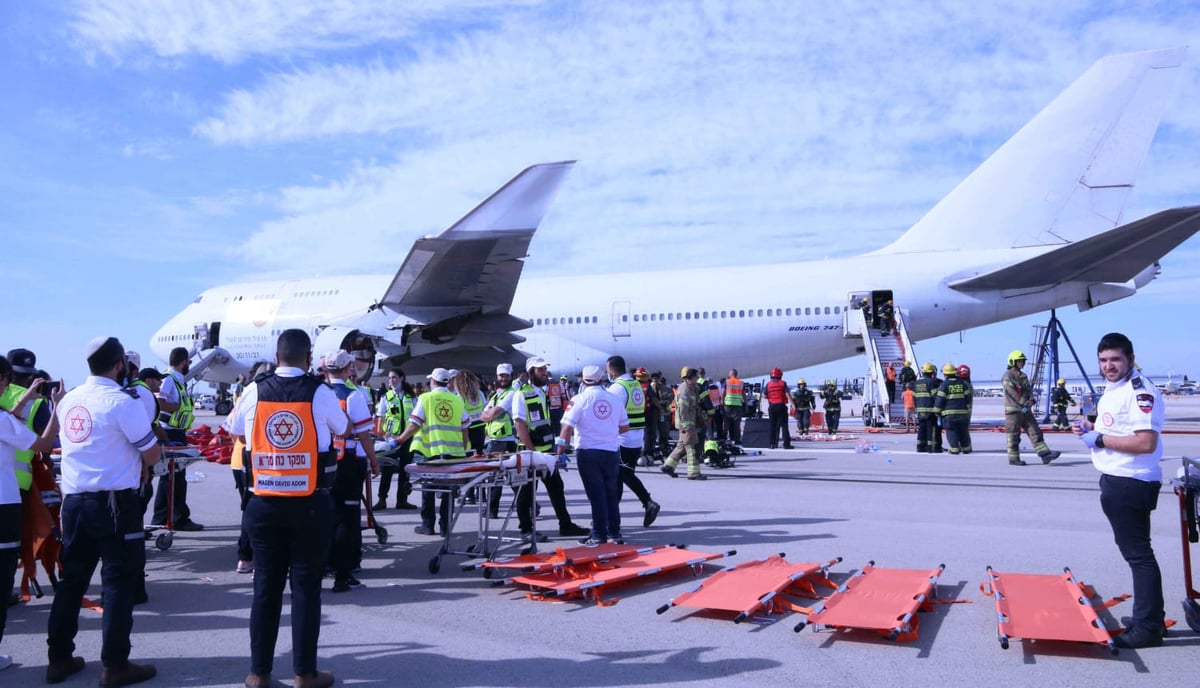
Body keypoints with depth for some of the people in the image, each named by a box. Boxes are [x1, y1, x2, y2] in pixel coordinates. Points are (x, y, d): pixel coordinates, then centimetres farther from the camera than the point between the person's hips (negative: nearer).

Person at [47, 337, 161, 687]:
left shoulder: (68, 400, 8)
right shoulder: (123, 401, -13)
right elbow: (152, 456, -9)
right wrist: (149, 432, 9)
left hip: (73, 500, 7)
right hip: (114, 503, -7)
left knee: (71, 578, 15)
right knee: (119, 580, 1)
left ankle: (59, 658, 23)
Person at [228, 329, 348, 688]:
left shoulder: (253, 391, -1)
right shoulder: (320, 392, -8)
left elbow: (237, 433, 18)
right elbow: (344, 430, 11)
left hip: (264, 503, 2)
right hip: (310, 505, -2)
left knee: (266, 585, 11)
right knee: (306, 586, 6)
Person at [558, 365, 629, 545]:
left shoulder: (579, 399, -6)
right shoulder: (616, 399, 4)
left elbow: (567, 427, -12)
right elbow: (625, 427, 11)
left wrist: (561, 451, -7)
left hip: (588, 452, -3)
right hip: (611, 452, 3)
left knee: (596, 494, 4)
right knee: (611, 493, 14)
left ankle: (599, 534, 8)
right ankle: (614, 532, 19)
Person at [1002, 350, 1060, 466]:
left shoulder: (1023, 376, 18)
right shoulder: (1007, 376, -9)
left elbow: (1029, 389, 12)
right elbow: (1012, 392, -18)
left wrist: (1031, 400, -9)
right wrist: (1024, 403, -22)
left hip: (1025, 410, 8)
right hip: (1013, 410, -8)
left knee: (1035, 431, 0)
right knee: (1014, 436, -1)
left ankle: (1045, 454, -4)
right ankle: (1013, 459, 5)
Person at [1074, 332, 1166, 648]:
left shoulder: (1140, 391, -19)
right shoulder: (1113, 389, 12)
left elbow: (1146, 442, -27)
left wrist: (1100, 439, -20)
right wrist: (1091, 426, 8)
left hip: (1131, 484, -11)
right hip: (1117, 480, 11)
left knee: (1138, 552, -3)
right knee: (1135, 550, 19)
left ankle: (1148, 628, 5)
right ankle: (1150, 617, 32)